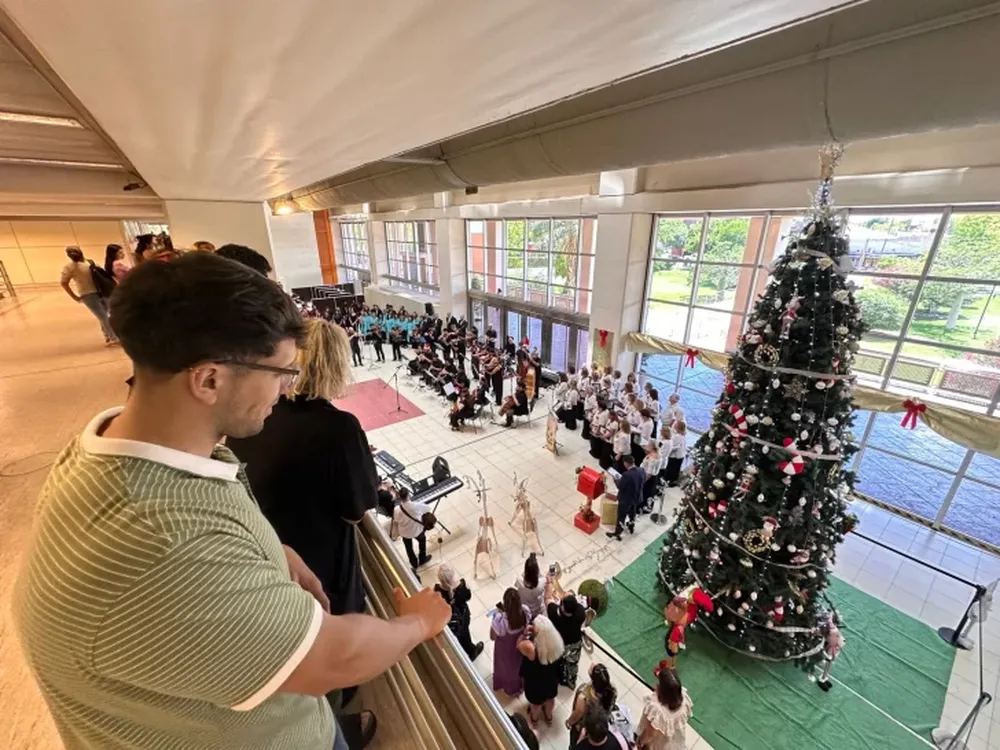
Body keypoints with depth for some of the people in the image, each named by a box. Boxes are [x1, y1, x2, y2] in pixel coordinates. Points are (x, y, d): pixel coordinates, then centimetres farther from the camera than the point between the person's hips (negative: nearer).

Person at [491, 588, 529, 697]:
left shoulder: (500, 619, -42)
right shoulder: (525, 611, -32)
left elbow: (493, 637, -21)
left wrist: (497, 613, -21)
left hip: (505, 648, -3)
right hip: (520, 644, 3)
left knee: (506, 666, 32)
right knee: (518, 663, 35)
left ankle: (510, 688, 61)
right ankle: (519, 685, 64)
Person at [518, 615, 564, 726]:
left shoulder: (530, 647, -44)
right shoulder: (557, 641, -30)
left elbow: (518, 645, -20)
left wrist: (525, 633, -21)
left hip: (535, 682, -3)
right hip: (552, 679, 3)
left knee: (535, 702, 31)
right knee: (550, 698, 35)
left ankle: (534, 719, 61)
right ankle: (549, 716, 63)